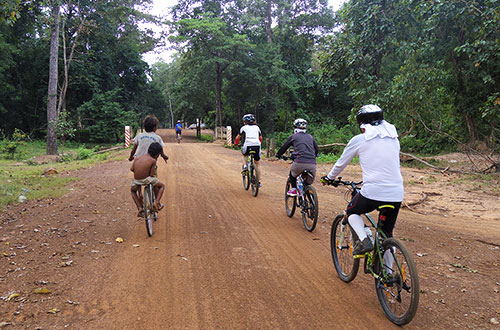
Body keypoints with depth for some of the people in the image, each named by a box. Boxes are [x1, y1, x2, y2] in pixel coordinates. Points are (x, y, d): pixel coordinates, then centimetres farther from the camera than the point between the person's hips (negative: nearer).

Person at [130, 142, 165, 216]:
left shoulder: (138, 158, 11)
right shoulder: (153, 160, -3)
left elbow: (131, 169, 2)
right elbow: (152, 175, -5)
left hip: (136, 182, 4)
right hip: (146, 180, -4)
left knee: (133, 191, 38)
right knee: (162, 186, 23)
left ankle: (140, 208, 22)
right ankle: (156, 202, 7)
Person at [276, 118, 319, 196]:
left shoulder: (293, 136, 13)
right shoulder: (310, 137, 22)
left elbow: (284, 147, 20)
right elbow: (317, 150, 29)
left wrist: (278, 154, 39)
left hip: (300, 163, -3)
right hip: (312, 165, 3)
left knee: (292, 173, 29)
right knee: (309, 183, 20)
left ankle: (293, 190, 19)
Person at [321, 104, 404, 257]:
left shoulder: (359, 140, 1)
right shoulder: (394, 137, 15)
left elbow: (341, 163, 13)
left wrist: (329, 177, 31)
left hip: (373, 193, -5)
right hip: (397, 195, 5)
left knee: (352, 211, 24)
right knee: (387, 235, 20)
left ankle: (364, 240, 1)